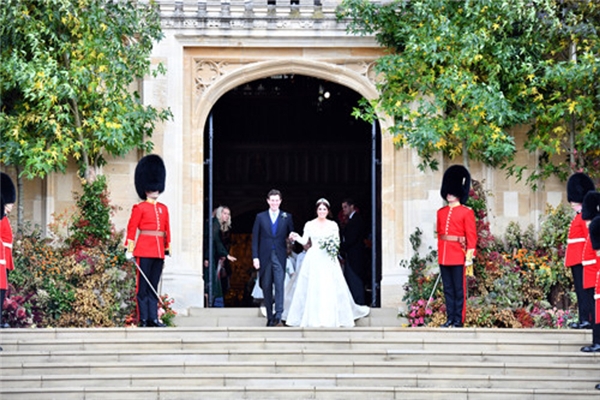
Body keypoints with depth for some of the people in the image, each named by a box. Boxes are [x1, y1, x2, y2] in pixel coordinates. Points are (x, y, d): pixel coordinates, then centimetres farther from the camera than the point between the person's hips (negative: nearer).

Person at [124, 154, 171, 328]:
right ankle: (143, 319, -2)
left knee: (154, 286, 7)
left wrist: (167, 249, 14)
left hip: (159, 252, 6)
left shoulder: (163, 209, 16)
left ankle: (153, 318, 8)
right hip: (144, 250, -6)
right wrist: (129, 249, -11)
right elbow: (131, 228, -5)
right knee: (142, 285, -3)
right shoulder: (139, 208, -1)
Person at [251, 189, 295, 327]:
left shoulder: (287, 217, 7)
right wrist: (255, 257, -1)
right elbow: (255, 238, 6)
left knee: (279, 285, -16)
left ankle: (278, 317, -21)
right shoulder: (260, 217, 7)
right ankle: (270, 317, 14)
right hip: (265, 257, 2)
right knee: (266, 287, 5)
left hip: (280, 257, -2)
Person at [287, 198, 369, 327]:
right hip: (314, 258, 0)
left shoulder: (333, 225, 8)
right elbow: (304, 241, 3)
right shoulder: (309, 225, 6)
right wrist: (296, 237, -15)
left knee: (330, 287, -4)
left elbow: (337, 242, 9)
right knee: (313, 289, -4)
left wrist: (333, 245, -12)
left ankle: (331, 318, 4)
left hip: (328, 260, 0)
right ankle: (314, 318, 2)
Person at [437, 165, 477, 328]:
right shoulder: (441, 212, 13)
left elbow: (471, 236, -6)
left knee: (459, 289, -1)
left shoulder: (467, 212, -3)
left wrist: (469, 256, -12)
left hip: (458, 255, -5)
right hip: (443, 256, 5)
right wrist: (440, 252, 15)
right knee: (448, 289, 9)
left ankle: (458, 320, 3)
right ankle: (450, 318, 14)